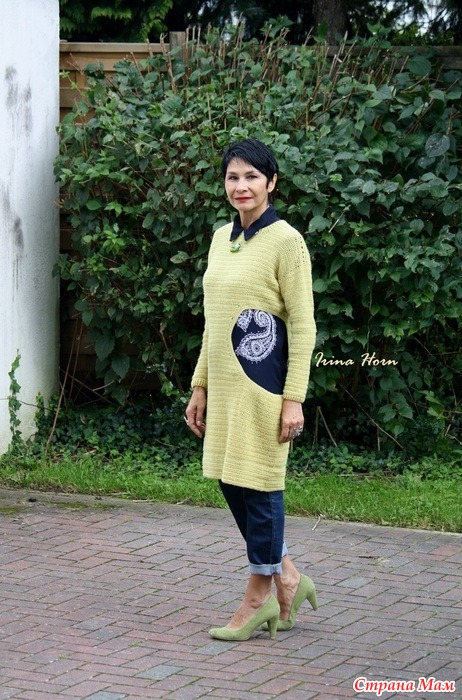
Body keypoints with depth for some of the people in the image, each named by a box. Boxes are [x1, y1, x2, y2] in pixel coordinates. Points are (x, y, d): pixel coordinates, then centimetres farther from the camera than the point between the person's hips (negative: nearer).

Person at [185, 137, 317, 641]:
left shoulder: (285, 241, -10)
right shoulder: (222, 238, 12)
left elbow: (302, 325, -12)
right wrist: (200, 386, 15)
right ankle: (287, 578, 24)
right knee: (229, 480, 10)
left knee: (258, 483, -1)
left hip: (263, 382, -8)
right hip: (225, 382, 8)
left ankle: (260, 595, 12)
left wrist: (294, 399, -16)